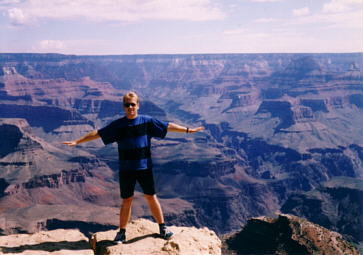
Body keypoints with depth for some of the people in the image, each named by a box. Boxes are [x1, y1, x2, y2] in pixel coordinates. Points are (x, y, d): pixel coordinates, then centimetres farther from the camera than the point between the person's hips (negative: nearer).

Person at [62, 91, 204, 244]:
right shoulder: (118, 125, 0)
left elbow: (167, 126, 3)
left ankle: (163, 228, 20)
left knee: (151, 197, 6)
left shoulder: (147, 121, -1)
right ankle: (122, 233, 19)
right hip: (126, 169, 0)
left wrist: (188, 130, 4)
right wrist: (77, 142, 1)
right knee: (127, 200, 6)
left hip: (145, 167, 0)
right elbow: (98, 134, 2)